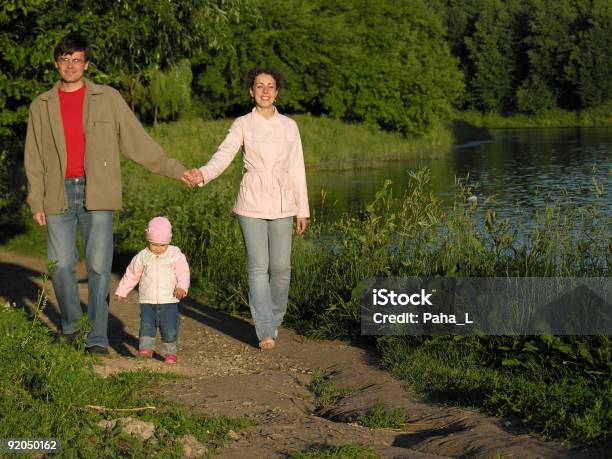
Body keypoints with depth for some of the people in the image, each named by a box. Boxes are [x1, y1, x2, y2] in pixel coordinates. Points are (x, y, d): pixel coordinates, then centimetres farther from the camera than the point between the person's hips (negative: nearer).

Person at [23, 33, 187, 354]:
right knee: (60, 265, 1)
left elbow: (137, 142, 7)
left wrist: (177, 171, 4)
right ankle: (71, 325, 24)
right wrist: (35, 201, 4)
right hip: (59, 195, 2)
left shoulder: (108, 99, 6)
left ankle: (97, 337, 1)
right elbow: (33, 159, 12)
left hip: (97, 194, -1)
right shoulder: (41, 106, 11)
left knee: (99, 266, -6)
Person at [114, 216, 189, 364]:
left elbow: (183, 273, -4)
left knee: (170, 327, -5)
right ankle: (146, 348, -12)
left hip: (169, 300, -1)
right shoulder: (142, 257, 4)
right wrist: (122, 291, 20)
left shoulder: (176, 255, -1)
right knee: (146, 324, -13)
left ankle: (170, 352, 8)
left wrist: (181, 287, -23)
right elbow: (131, 275, 15)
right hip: (147, 301, 2)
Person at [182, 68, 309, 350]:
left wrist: (303, 210, 9)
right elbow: (223, 156, -14)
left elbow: (296, 169, 10)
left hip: (282, 204, 2)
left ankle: (274, 320, 24)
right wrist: (202, 175, -34)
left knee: (281, 266, 1)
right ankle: (265, 332, -5)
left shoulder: (289, 126, 7)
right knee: (258, 267, -6)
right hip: (252, 203, -2)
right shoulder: (242, 125, 1)